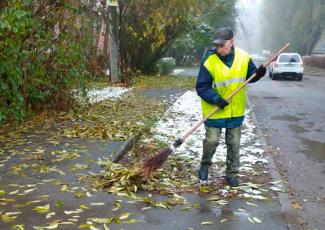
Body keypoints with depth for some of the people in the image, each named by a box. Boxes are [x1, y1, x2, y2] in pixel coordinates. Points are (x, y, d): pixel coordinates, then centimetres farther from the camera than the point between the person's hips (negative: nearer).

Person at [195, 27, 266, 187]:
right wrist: (216, 99, -29)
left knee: (234, 143, 11)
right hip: (214, 111, -3)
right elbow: (201, 87, -16)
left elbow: (250, 75, 9)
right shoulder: (209, 62, -18)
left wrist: (258, 73, -13)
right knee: (212, 140, 0)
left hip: (236, 110, 4)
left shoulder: (243, 57, -6)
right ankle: (205, 166, 28)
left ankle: (232, 173, 27)